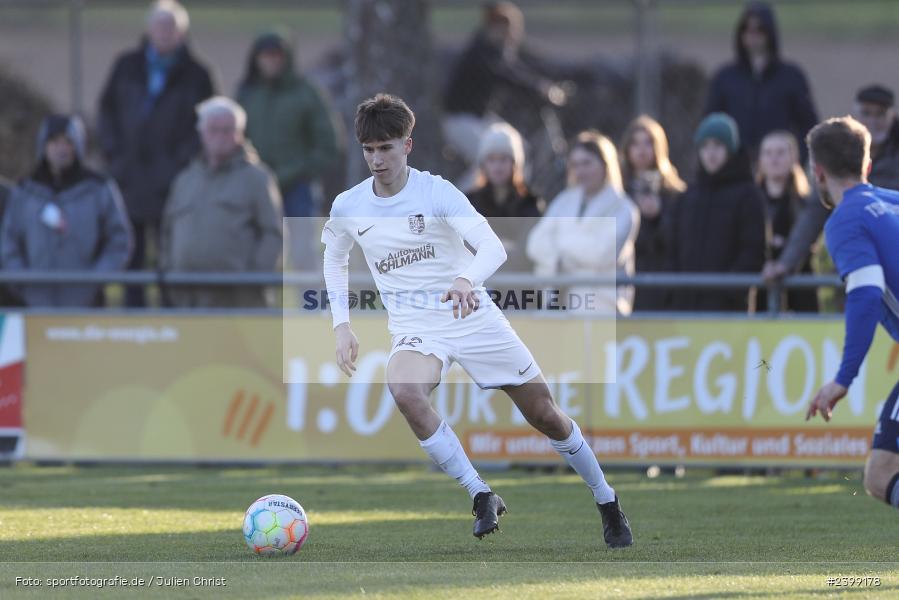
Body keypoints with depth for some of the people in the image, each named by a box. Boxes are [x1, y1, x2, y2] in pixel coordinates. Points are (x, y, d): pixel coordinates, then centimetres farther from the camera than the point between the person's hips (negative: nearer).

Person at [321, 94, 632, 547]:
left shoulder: (436, 192, -13)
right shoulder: (348, 207, -2)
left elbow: (492, 246, -24)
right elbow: (334, 258, 20)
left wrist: (467, 280, -46)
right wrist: (341, 325, 9)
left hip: (473, 317, -1)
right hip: (414, 328, 2)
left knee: (547, 416, 4)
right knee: (405, 392, -34)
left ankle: (607, 501, 29)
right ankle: (482, 497, -26)